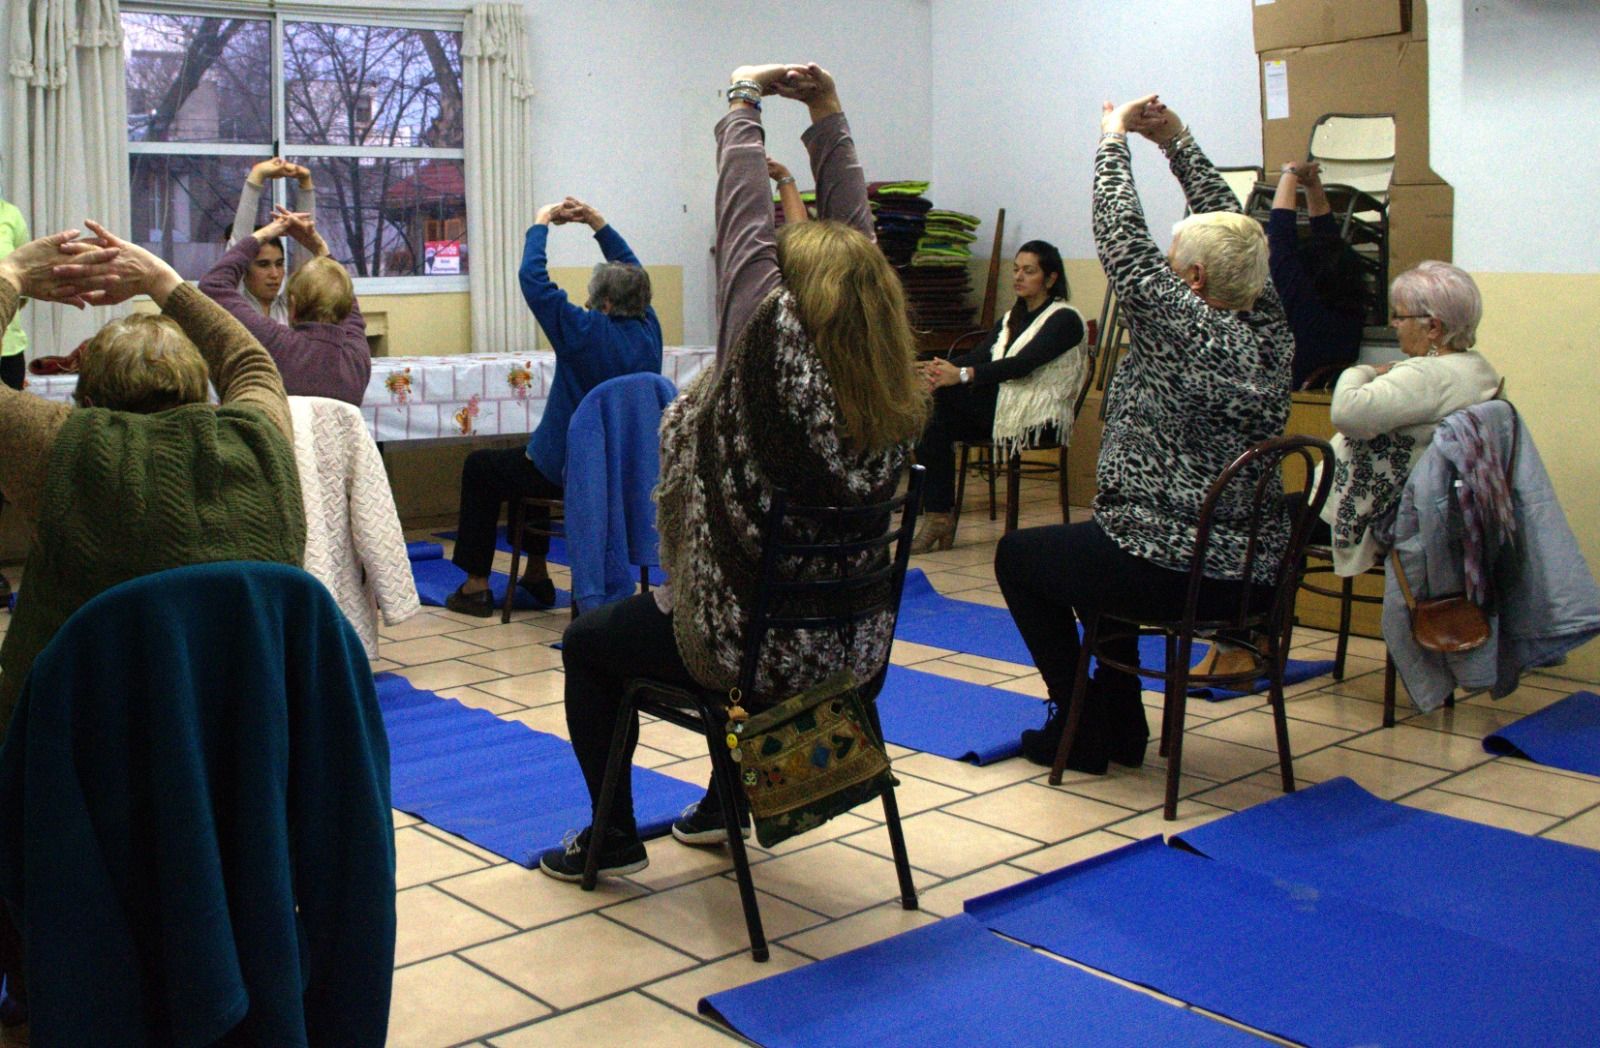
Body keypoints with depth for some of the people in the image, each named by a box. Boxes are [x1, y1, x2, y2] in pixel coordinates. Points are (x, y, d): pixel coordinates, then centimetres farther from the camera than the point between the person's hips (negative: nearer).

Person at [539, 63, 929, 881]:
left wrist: (745, 98, 3)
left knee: (587, 643, 19)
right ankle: (725, 805, 47)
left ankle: (613, 837, 25)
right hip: (854, 648, 7)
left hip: (752, 648, -7)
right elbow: (854, 242, 2)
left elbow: (744, 214, -12)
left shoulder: (776, 345, -24)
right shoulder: (895, 386, -9)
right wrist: (829, 122, 8)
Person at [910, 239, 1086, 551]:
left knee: (946, 394, -24)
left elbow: (1021, 364, -21)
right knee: (934, 426, -16)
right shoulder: (1011, 318, 19)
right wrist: (941, 367, -20)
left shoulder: (1065, 319, -6)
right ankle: (937, 519, -14)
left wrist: (962, 375, -32)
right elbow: (981, 355, 3)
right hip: (1005, 408, 8)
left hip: (1041, 419, -8)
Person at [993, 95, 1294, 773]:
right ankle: (1123, 726, 35)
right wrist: (1178, 143, 13)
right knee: (1093, 546, 35)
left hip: (1169, 571, -8)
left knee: (1017, 555, 16)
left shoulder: (1186, 328, -19)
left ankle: (1082, 733, 17)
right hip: (1251, 574, 8)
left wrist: (1114, 139, 1)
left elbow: (1122, 236, -12)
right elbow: (1229, 228, 12)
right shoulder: (1268, 329, 0)